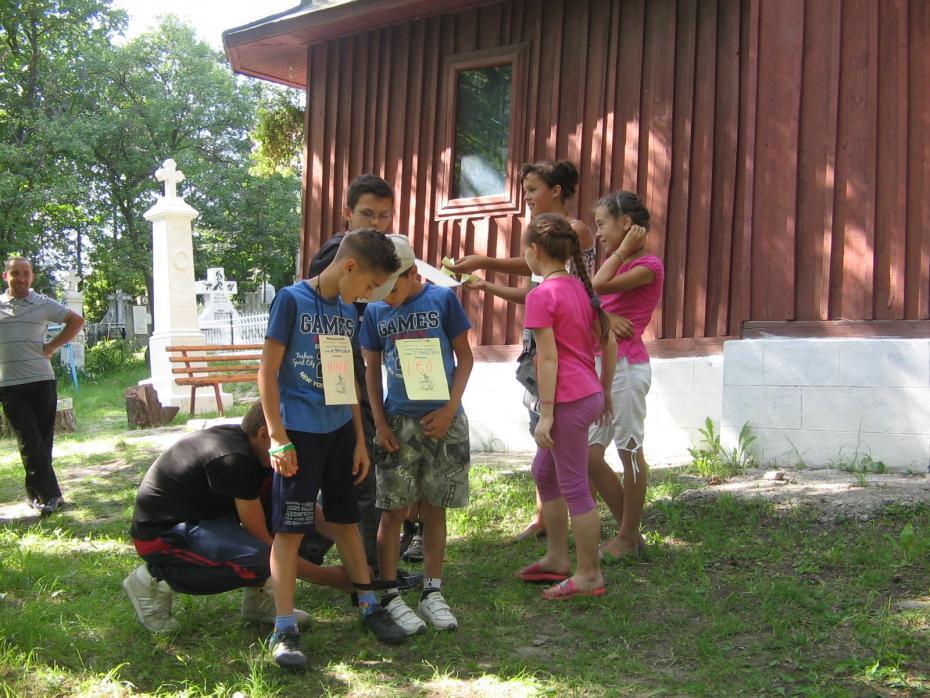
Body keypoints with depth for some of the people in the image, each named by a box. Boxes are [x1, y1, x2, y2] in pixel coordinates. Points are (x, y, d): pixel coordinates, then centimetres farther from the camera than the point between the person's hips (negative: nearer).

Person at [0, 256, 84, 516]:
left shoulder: (43, 304, 5)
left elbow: (76, 321, 12)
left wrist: (53, 346, 3)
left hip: (42, 380, 1)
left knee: (43, 439, 4)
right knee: (30, 442, -7)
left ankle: (36, 493, 16)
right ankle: (49, 495, -7)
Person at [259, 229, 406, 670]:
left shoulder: (348, 313, 10)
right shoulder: (292, 300, -10)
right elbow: (267, 372, -11)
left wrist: (360, 438, 13)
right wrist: (278, 437, -15)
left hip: (339, 430, 7)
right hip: (299, 432, -6)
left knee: (346, 518, 16)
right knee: (290, 528, -2)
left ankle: (368, 606, 27)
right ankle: (285, 629, 3)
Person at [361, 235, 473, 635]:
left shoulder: (443, 299, -4)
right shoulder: (375, 311, 2)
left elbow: (465, 357, 0)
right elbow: (372, 370, 8)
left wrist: (449, 410, -8)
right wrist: (379, 423, -2)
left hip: (443, 421, -1)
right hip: (399, 422, 1)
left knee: (434, 509, 7)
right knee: (394, 510, 0)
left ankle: (432, 593, 16)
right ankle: (389, 595, 8)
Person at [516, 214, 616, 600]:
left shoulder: (541, 295, -13)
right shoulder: (581, 288, 11)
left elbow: (548, 358, -16)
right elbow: (609, 342, 14)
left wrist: (545, 414, -14)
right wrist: (605, 390, 24)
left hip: (568, 401, -9)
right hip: (590, 395, 9)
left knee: (574, 487, 0)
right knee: (544, 472, 21)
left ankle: (589, 575, 9)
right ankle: (557, 558, 29)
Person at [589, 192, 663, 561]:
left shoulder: (648, 265, -9)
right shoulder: (617, 264, 18)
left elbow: (599, 285, -21)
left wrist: (622, 250, -11)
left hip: (626, 366, -9)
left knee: (629, 451, 0)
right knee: (588, 454, 7)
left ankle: (628, 537, 11)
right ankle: (628, 530, 18)